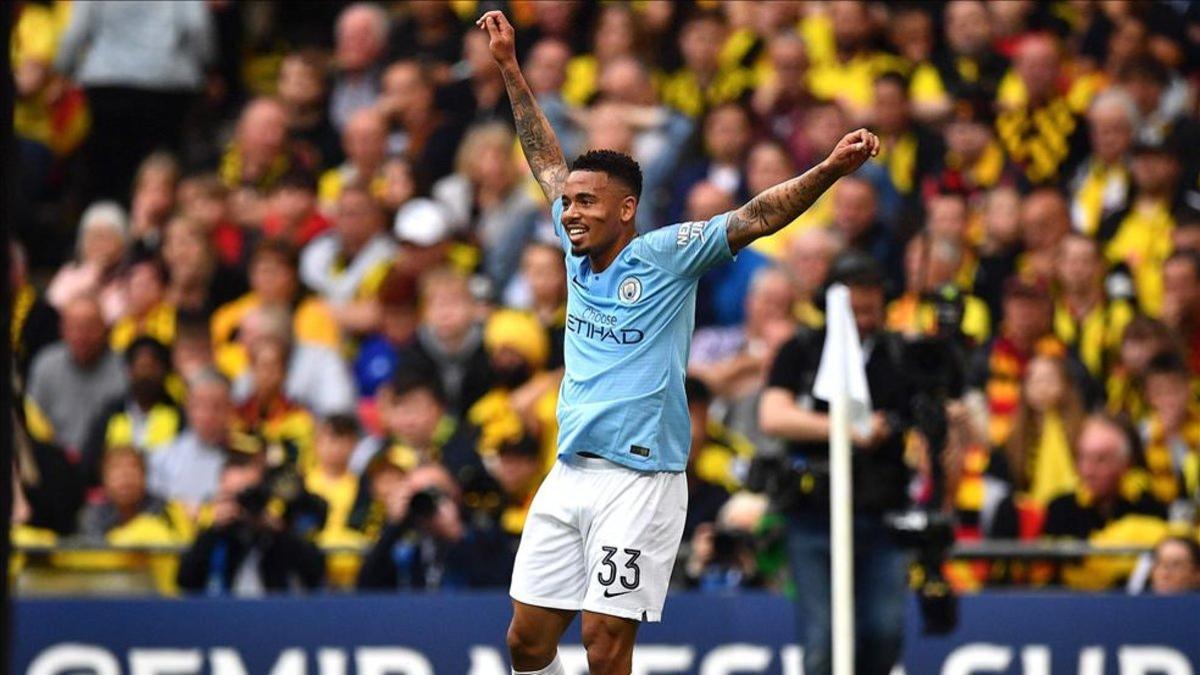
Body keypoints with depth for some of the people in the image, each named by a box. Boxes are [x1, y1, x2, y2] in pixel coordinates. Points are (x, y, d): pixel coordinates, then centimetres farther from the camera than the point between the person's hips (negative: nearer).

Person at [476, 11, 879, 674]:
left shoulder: (666, 256, -4)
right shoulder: (580, 253, 11)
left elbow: (755, 217, -13)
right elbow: (546, 159, 23)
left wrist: (830, 169, -27)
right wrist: (509, 65, 27)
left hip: (638, 481, -6)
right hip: (568, 474, 6)